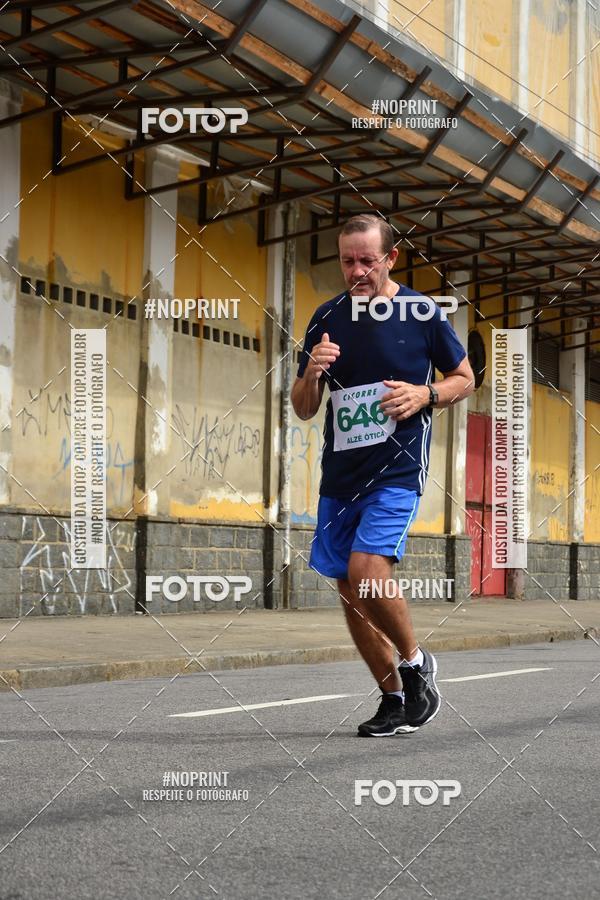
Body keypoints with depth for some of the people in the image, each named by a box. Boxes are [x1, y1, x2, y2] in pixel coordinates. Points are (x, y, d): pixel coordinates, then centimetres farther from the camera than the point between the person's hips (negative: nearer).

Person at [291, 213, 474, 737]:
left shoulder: (422, 312, -3)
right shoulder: (327, 319, 6)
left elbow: (464, 379, 9)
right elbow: (303, 409, 10)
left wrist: (425, 394, -12)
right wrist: (312, 373, -12)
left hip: (399, 466, -5)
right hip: (340, 472, 5)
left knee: (366, 571, -22)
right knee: (350, 591, 6)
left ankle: (415, 662, 3)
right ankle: (394, 700, 20)